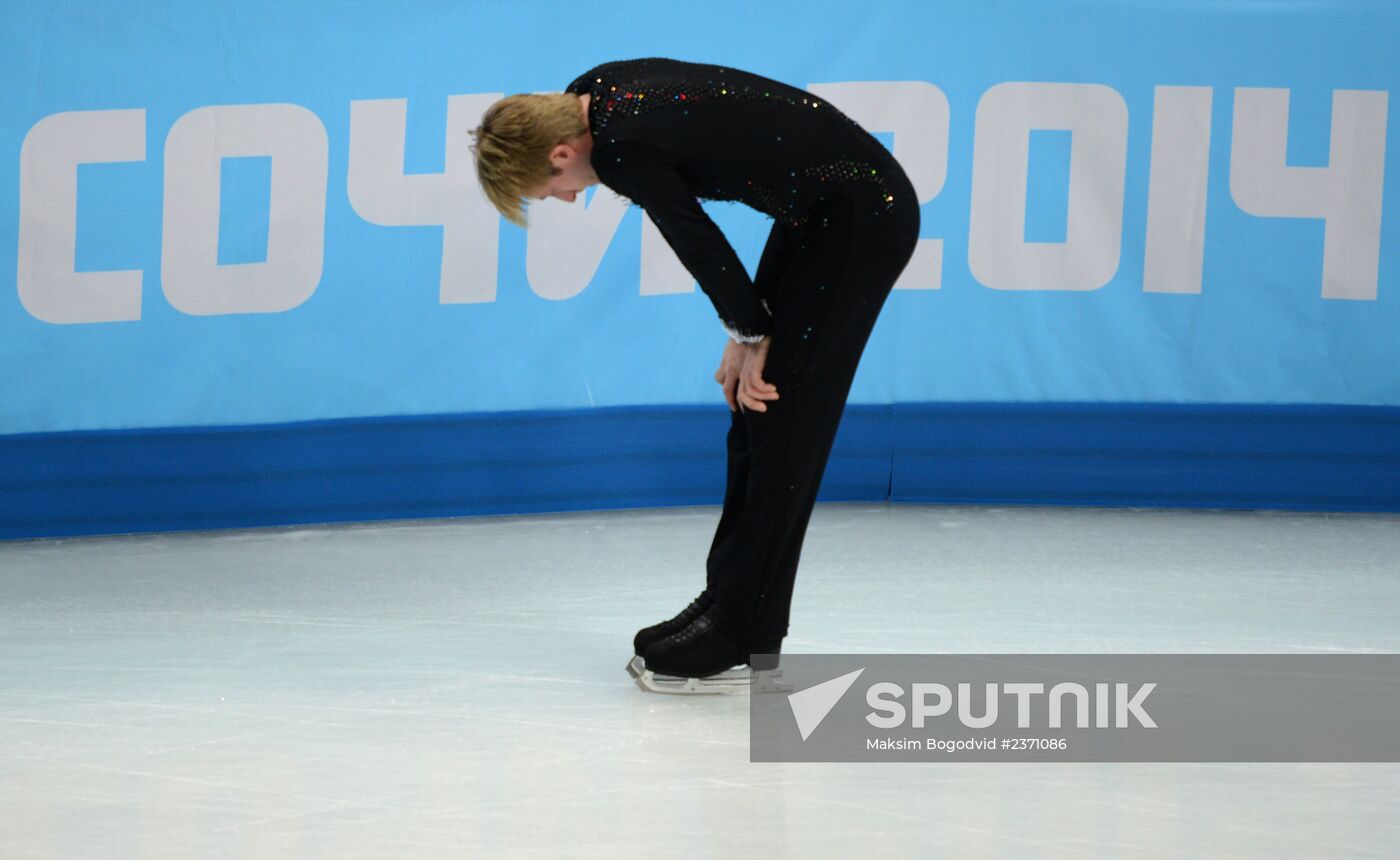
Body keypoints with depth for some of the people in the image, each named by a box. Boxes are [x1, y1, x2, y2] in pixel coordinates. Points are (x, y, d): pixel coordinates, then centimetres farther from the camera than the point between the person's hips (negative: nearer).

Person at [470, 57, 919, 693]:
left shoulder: (624, 151, -25)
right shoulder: (591, 95, 3)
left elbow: (703, 247, -14)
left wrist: (749, 337, 1)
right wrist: (745, 334, 7)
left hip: (863, 219, -10)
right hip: (818, 210, 10)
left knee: (780, 423, -6)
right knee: (754, 417, 12)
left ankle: (737, 636, -1)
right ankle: (723, 607, 18)